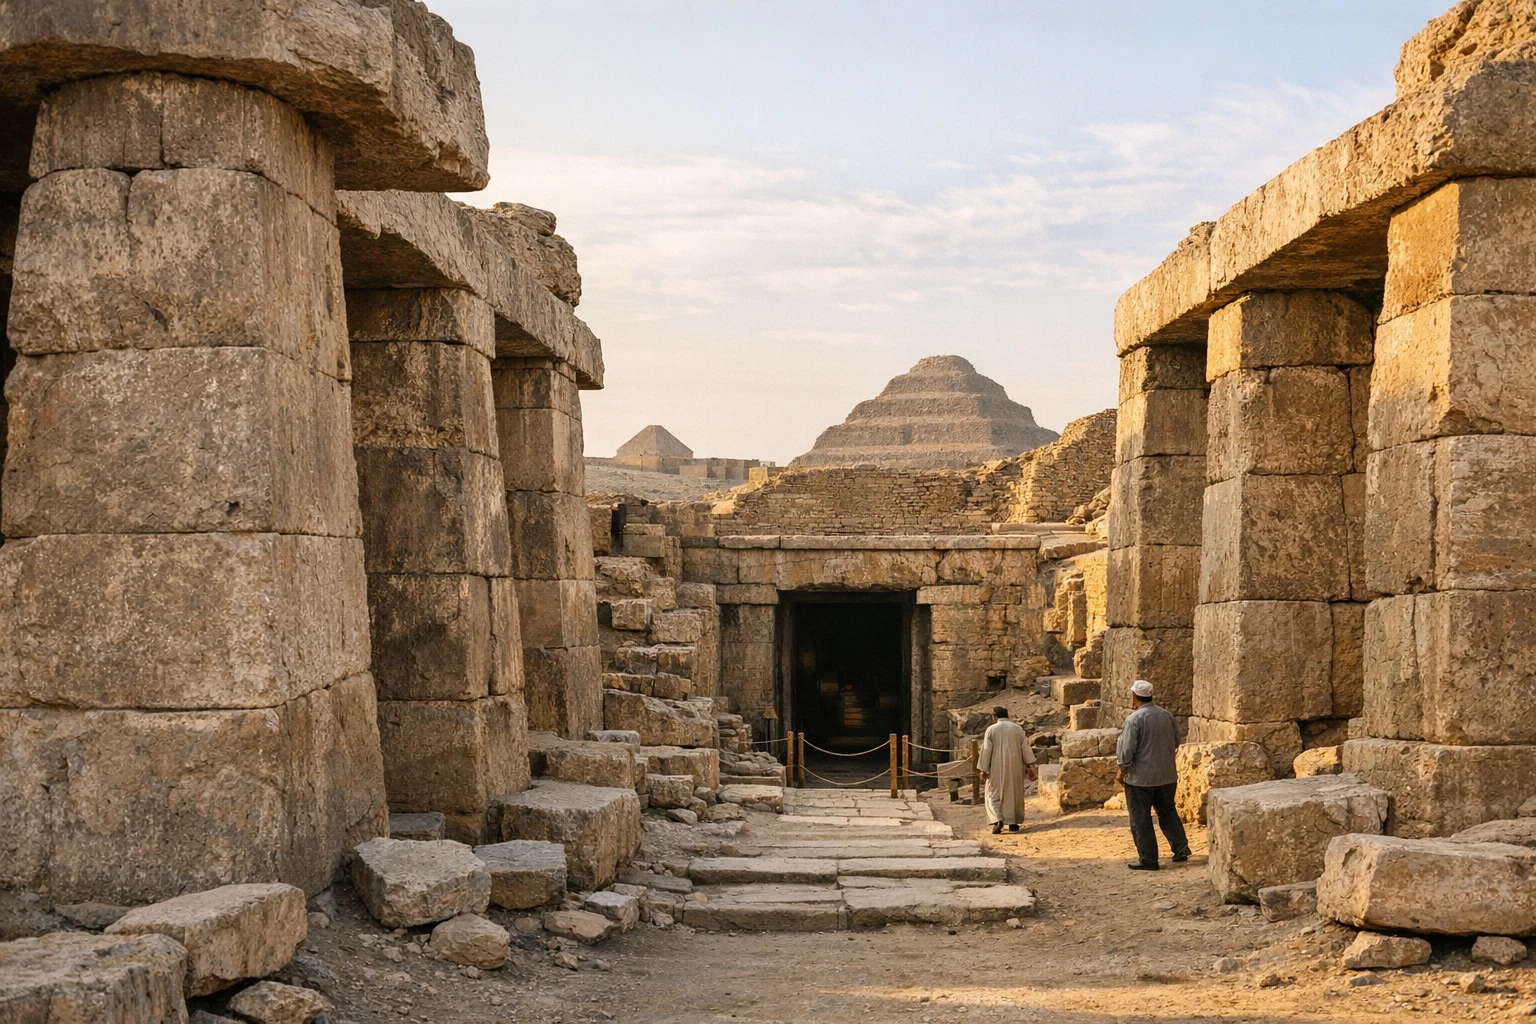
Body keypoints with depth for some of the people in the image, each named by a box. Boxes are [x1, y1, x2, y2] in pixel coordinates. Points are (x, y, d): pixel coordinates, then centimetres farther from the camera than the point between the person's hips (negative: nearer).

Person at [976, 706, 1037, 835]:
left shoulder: (991, 729, -4)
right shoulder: (1018, 728, 3)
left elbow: (986, 750, -6)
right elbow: (1026, 748, 1)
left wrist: (983, 770, -3)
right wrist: (1031, 766, 5)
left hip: (997, 768, -2)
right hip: (1015, 767, 2)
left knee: (994, 794, 4)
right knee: (1014, 793, 14)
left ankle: (998, 820, -16)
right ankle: (1013, 822, 14)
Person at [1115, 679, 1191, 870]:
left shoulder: (1134, 720, -17)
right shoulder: (1166, 716, 2)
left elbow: (1127, 750, -17)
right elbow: (1176, 742, 13)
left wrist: (1121, 771, -4)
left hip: (1140, 777, -6)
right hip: (1167, 775, 6)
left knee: (1141, 819, 3)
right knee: (1167, 812, 21)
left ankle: (1148, 860, 5)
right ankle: (1181, 847, 15)